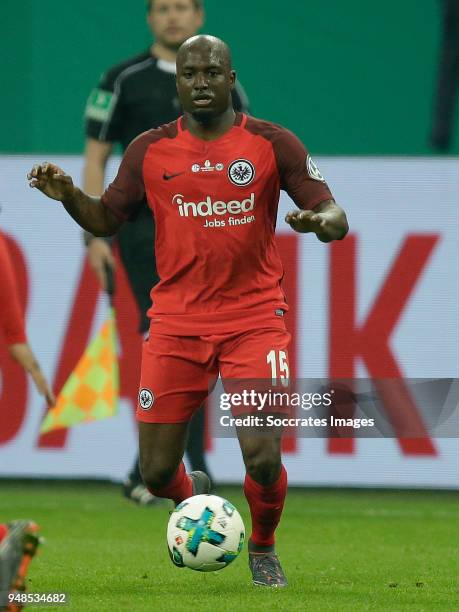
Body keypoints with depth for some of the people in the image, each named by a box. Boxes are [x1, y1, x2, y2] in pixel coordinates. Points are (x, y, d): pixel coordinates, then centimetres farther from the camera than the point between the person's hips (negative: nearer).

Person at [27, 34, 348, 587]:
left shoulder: (272, 143, -2)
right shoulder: (149, 150, 4)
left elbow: (335, 217, -2)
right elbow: (106, 220, 12)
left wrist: (321, 220, -26)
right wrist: (67, 196, -8)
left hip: (254, 320, -2)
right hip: (175, 325, 2)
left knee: (263, 456, -15)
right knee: (156, 471, -1)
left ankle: (263, 547, 16)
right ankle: (193, 497, 37)